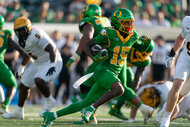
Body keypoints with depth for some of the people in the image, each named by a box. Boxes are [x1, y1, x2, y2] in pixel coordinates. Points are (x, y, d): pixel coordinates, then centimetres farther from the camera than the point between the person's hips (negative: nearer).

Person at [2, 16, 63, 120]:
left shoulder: (36, 35, -28)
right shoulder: (19, 39, 1)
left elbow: (52, 50, -31)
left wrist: (52, 65, -42)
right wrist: (21, 68, 25)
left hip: (52, 62, -10)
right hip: (39, 63, 10)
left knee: (38, 80, -31)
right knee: (24, 85, 12)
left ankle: (49, 101, -5)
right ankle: (19, 112, 27)